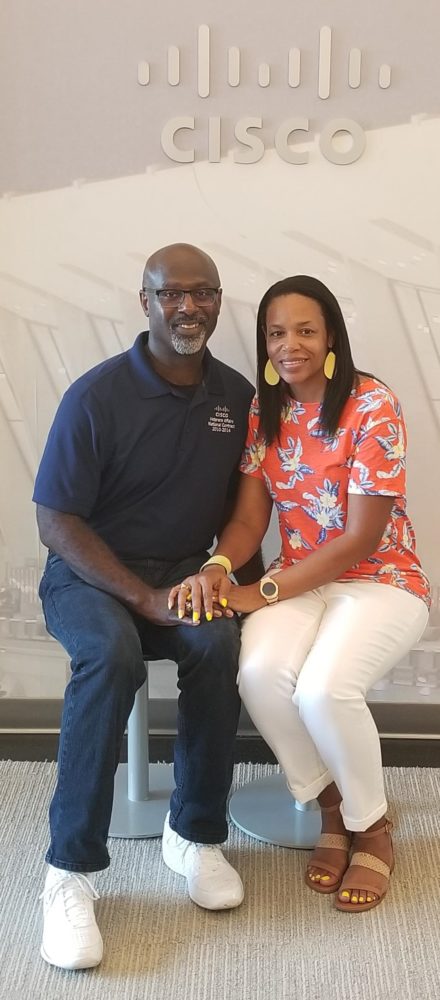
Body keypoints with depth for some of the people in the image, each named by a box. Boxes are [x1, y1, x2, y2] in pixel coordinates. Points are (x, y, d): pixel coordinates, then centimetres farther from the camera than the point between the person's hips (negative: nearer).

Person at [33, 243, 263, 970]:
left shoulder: (238, 397, 2)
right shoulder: (97, 395, -12)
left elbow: (238, 506, 12)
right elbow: (55, 522, -13)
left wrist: (247, 579, -6)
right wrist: (143, 596, -22)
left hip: (185, 573, 3)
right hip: (90, 574, -3)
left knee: (221, 644, -30)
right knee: (112, 655, -36)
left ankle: (196, 834, -10)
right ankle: (71, 869, -23)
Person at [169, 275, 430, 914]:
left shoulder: (373, 407, -15)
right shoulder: (262, 412, 3)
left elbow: (360, 539, -17)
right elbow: (250, 518, 1)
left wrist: (264, 593, -21)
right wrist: (218, 567, -22)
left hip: (381, 581, -4)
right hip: (300, 579, 5)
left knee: (323, 688, -32)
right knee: (259, 674, -27)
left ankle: (371, 824, 1)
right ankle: (332, 807, 1)